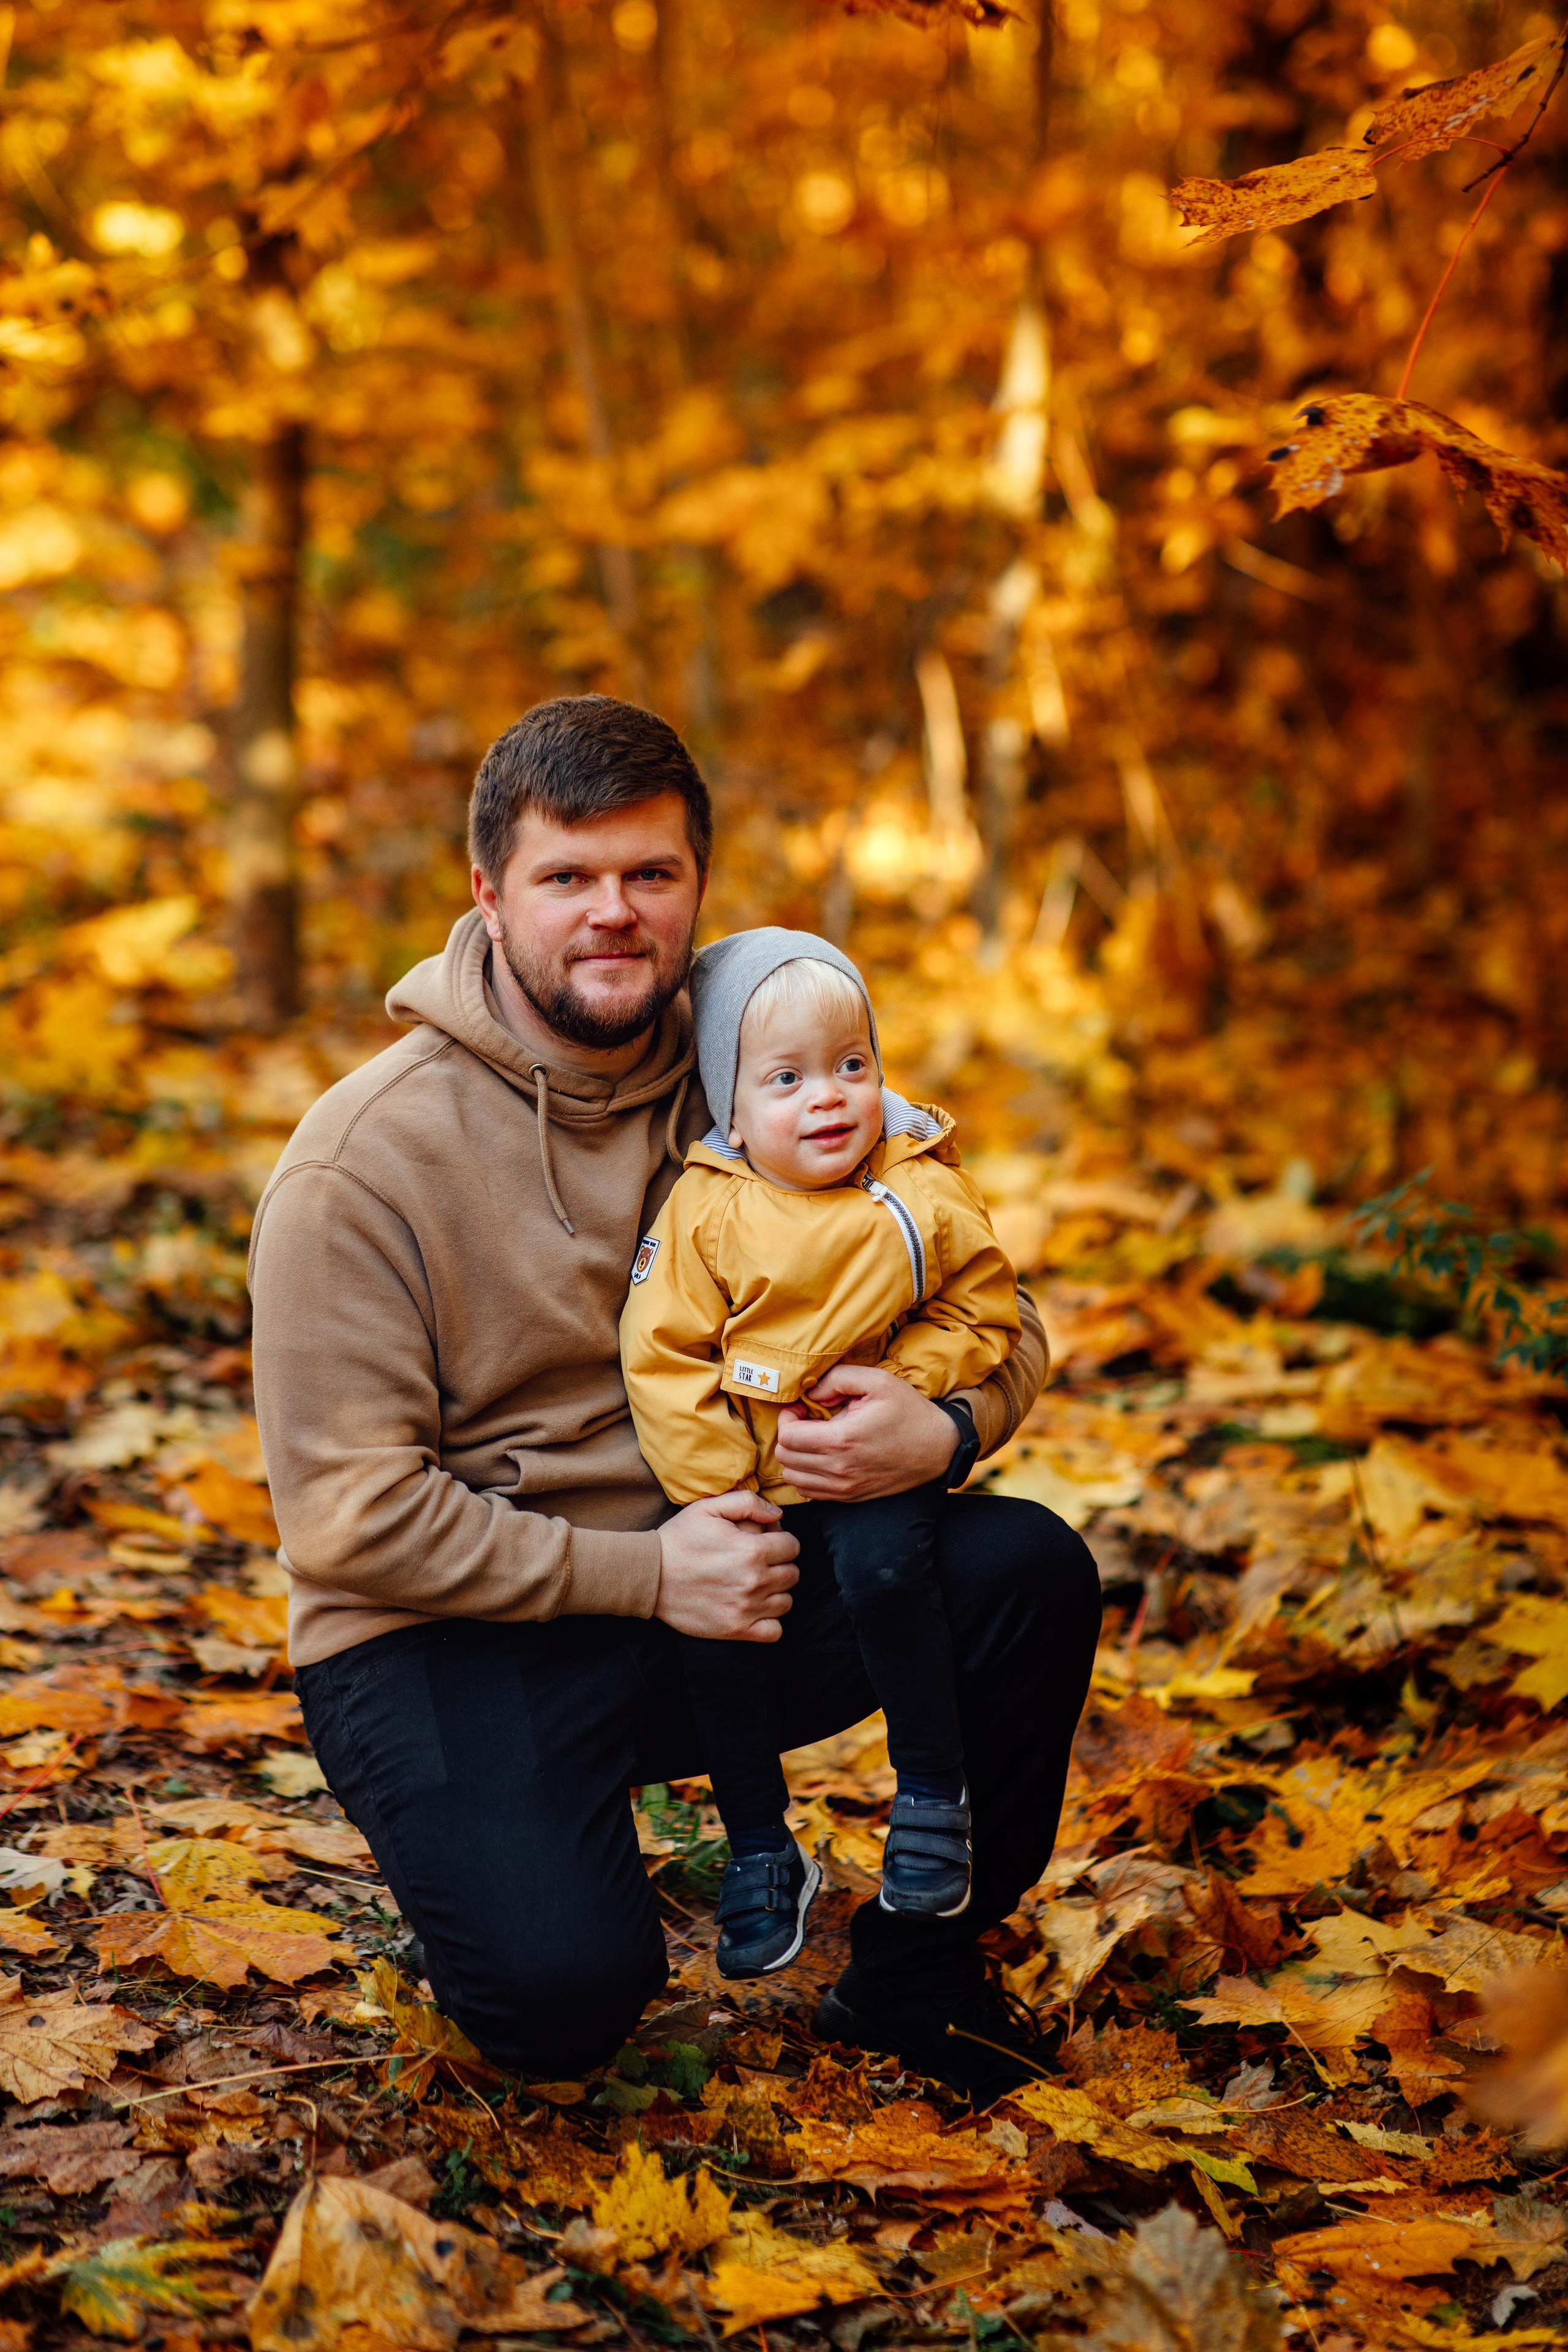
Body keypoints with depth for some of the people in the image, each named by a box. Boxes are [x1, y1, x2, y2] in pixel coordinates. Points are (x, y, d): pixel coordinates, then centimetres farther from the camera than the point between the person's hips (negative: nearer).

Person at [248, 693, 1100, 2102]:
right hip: (451, 1633, -5)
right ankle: (501, 1849, 9)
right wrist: (643, 1574, -21)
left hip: (712, 1578, 5)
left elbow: (996, 1319, 5)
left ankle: (911, 1980, 5)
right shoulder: (364, 1162, -14)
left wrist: (944, 1429, -20)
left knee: (1031, 1572, -16)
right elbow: (352, 1516, -17)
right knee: (561, 1993, -29)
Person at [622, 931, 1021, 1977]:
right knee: (712, 1614, -18)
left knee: (883, 1569, -30)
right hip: (741, 1479, 1)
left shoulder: (924, 1199, -3)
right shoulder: (704, 1211, -4)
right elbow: (663, 1354, -3)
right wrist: (717, 1495, -10)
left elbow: (984, 1319, 3)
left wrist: (899, 1387, -14)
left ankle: (932, 1790, -6)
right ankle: (761, 1850, 4)